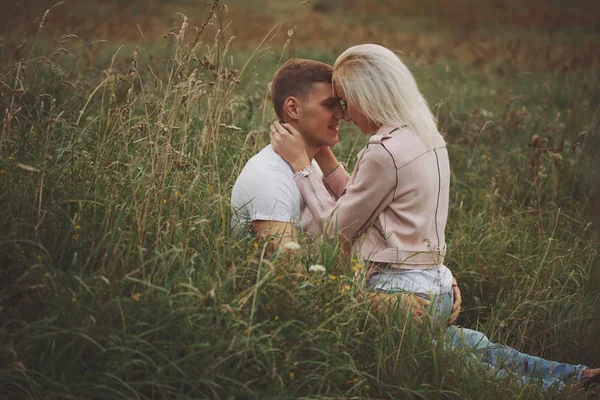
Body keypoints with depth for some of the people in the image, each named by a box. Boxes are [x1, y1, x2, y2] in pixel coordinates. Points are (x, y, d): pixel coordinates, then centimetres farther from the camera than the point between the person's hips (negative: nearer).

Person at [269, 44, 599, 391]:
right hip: (436, 283, 9)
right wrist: (322, 154, 13)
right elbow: (357, 202, 14)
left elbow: (338, 226, -8)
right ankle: (564, 376, 11)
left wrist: (300, 163, -5)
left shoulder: (384, 152, -19)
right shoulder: (428, 138, 10)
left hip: (401, 292, -9)